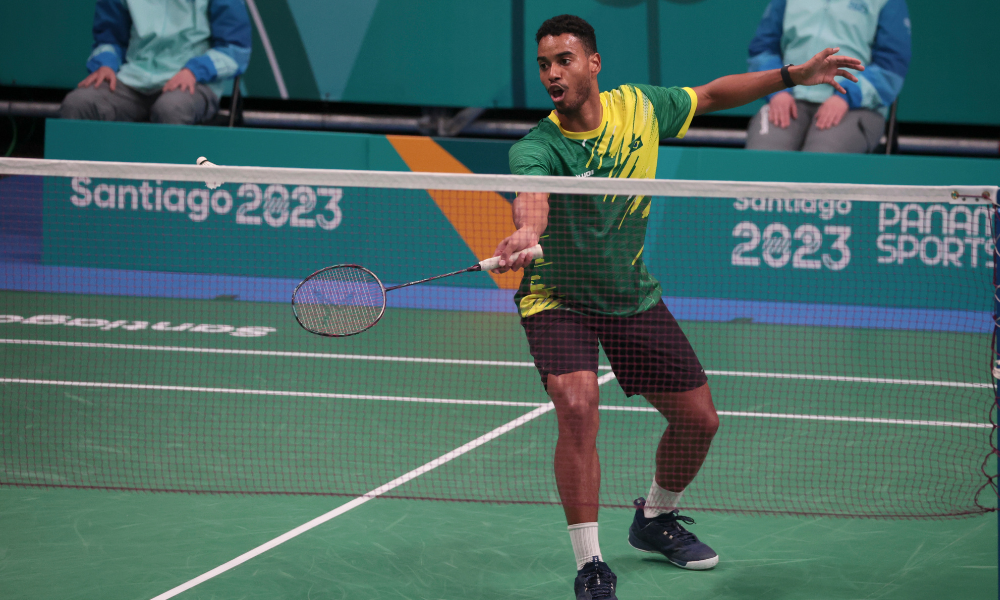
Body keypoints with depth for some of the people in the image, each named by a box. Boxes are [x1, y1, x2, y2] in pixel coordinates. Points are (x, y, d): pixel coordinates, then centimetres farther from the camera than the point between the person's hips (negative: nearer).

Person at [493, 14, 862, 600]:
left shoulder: (639, 106, -10)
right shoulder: (536, 148, -26)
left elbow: (710, 95, 8)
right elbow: (532, 197, -49)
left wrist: (794, 75, 4)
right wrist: (526, 232, -72)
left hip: (633, 297, 5)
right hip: (558, 298, -5)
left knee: (699, 419, 8)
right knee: (577, 406, -29)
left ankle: (655, 517, 39)